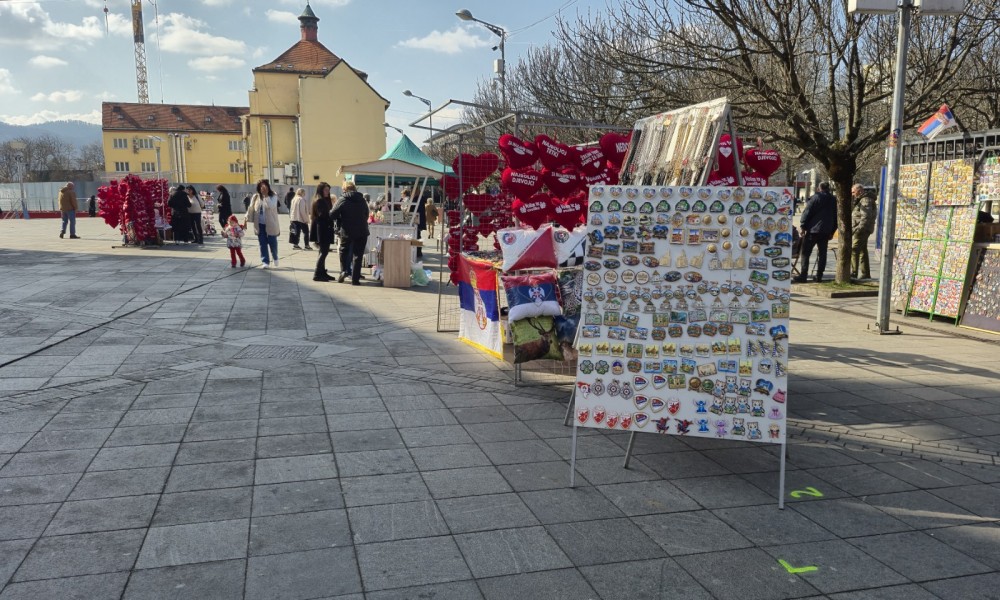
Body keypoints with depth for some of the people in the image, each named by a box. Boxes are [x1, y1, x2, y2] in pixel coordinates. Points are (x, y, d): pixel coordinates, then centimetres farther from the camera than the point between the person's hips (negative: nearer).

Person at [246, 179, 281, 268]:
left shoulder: (273, 196, -5)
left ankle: (275, 258, 30)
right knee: (263, 243, 2)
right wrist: (246, 220, 8)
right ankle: (265, 261, 7)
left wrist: (266, 196, -27)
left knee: (272, 243, 4)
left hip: (271, 224, -3)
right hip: (260, 224, 3)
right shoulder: (256, 197, 4)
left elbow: (271, 206, -24)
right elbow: (251, 208, 10)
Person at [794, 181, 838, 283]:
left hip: (813, 230, -5)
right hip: (826, 232, 5)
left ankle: (803, 276, -7)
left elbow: (807, 212, -10)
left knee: (805, 253, -1)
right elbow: (836, 217, 16)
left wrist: (802, 226, -5)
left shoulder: (816, 197, -6)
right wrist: (832, 232, 21)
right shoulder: (834, 200, 12)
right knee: (822, 253, 11)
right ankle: (819, 276, 10)